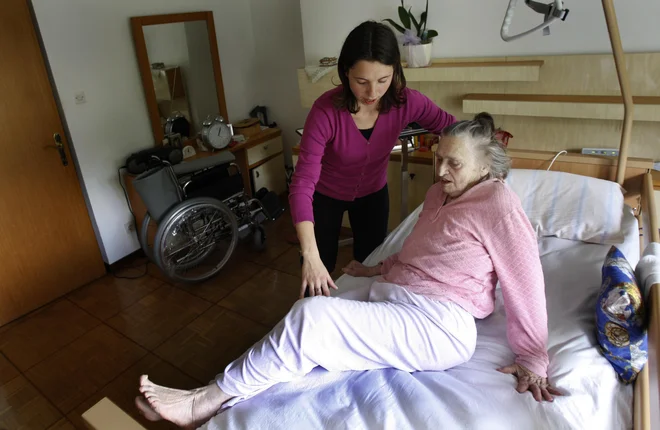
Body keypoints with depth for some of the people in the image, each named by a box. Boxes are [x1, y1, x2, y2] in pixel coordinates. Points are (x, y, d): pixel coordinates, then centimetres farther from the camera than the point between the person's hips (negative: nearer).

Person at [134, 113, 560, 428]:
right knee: (307, 323, -15)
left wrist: (534, 360, -6)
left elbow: (526, 284, -8)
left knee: (312, 317, -26)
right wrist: (377, 269, 24)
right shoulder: (440, 193, 17)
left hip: (437, 325, -8)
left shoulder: (497, 203, -8)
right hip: (387, 294, 8)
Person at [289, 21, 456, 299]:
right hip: (326, 196, -2)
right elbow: (302, 185, -37)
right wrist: (310, 256, -47)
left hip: (373, 193, 3)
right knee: (318, 278, 10)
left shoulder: (407, 102, -25)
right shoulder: (326, 111, -34)